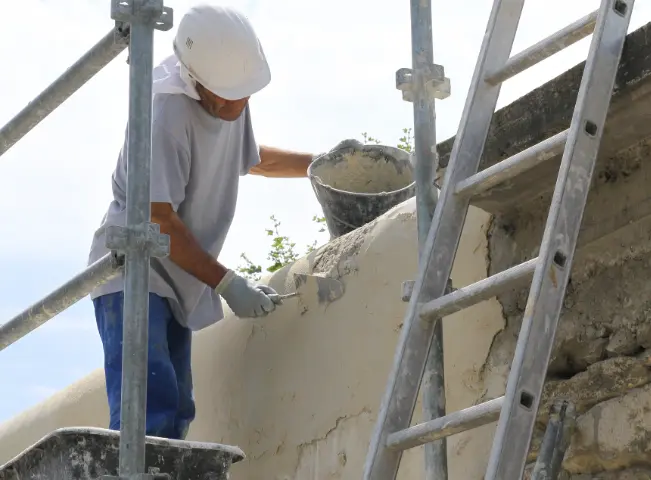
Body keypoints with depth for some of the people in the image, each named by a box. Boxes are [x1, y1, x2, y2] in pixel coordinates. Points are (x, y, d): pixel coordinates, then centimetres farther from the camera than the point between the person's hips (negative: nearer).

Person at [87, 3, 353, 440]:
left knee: (174, 414, 5)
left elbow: (251, 158, 28)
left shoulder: (231, 103, 4)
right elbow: (157, 220, -24)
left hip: (177, 283, 9)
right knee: (148, 408, -23)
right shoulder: (166, 113, -24)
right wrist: (227, 284, -22)